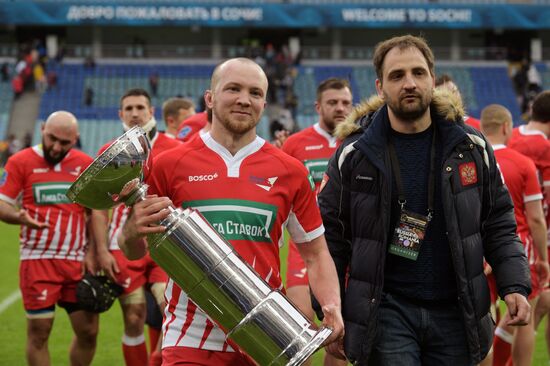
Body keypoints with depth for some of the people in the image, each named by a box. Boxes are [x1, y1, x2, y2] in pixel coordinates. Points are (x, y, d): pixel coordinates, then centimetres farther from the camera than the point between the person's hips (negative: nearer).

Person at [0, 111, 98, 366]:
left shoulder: (86, 164, 8)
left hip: (77, 261, 3)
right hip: (37, 259, -3)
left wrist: (92, 253, 2)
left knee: (88, 331, 4)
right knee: (39, 330, -3)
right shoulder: (21, 161, -1)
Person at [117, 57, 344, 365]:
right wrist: (133, 232, -16)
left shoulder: (290, 171, 4)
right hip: (191, 340, -1)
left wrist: (333, 308, -6)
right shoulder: (170, 165, 1)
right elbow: (135, 252, 7)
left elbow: (315, 254, 11)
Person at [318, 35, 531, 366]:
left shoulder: (472, 147, 4)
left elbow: (498, 224, 10)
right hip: (385, 311, -2)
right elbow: (330, 238, 4)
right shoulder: (354, 154, -1)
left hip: (455, 312, 2)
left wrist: (515, 286, -3)